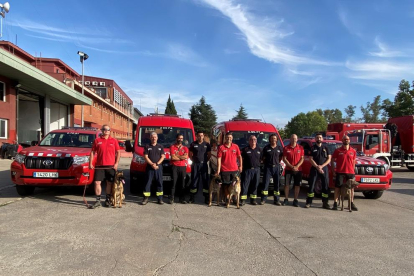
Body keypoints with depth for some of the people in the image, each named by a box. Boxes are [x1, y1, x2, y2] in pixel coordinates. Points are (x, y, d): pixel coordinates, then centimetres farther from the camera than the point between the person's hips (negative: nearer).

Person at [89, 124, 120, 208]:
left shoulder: (114, 141, 6)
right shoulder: (97, 140, 7)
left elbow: (118, 153, 6)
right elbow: (92, 152, 7)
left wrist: (116, 163, -3)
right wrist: (90, 163, -1)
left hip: (111, 166, 0)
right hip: (99, 166, 0)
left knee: (110, 183, 7)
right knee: (97, 182, -3)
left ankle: (108, 200, 20)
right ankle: (98, 201, 7)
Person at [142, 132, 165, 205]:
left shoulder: (160, 147, 11)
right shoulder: (147, 147, 7)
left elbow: (163, 157, 5)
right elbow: (146, 157, 0)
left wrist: (157, 164, -9)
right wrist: (152, 164, -12)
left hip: (158, 167, 1)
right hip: (149, 167, -1)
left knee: (159, 182, 2)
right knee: (148, 182, -1)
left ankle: (160, 199, 7)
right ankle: (145, 198, 4)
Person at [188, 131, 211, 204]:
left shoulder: (206, 144, 6)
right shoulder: (193, 144, 4)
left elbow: (209, 154, 12)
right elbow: (190, 154, 11)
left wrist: (206, 160, 5)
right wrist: (194, 160, 3)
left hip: (204, 164, 1)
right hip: (195, 165, 0)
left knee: (205, 181, 1)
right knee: (194, 181, 2)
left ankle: (206, 198, 7)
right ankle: (192, 198, 8)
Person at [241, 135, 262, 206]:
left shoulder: (259, 149, 10)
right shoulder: (245, 149, 1)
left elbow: (261, 159, 17)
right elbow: (241, 158, 3)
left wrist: (258, 165, 7)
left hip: (256, 170, 3)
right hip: (247, 169, -3)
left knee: (255, 185, 8)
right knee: (245, 185, -5)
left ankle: (253, 199, 19)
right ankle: (243, 200, -1)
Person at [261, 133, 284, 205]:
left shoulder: (279, 148, 6)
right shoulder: (266, 148, 1)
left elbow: (281, 156, 15)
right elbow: (263, 157, 7)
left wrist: (278, 162, 6)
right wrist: (265, 163, 1)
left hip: (276, 167, 2)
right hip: (268, 167, -2)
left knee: (277, 184, 6)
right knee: (265, 183, -2)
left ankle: (277, 200, 14)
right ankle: (263, 199, 5)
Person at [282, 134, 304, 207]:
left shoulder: (300, 148, 3)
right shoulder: (286, 148, 0)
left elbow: (302, 159, 0)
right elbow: (284, 159, -3)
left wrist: (297, 166, -14)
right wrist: (292, 167, -13)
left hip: (298, 170, 1)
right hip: (288, 169, -1)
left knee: (297, 185, 3)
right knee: (287, 184, 3)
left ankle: (295, 200, 13)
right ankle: (286, 199, 13)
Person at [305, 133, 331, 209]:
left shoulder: (326, 148, 11)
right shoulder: (312, 148, 6)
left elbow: (329, 159, 4)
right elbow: (311, 159, -1)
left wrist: (322, 166, -10)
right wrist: (317, 167, -15)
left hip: (324, 169, 2)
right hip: (314, 169, -2)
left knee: (326, 186, 2)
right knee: (311, 186, -2)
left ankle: (325, 203, 10)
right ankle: (309, 202, 3)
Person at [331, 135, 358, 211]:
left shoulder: (353, 151, 8)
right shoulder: (338, 151, 0)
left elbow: (353, 162, 14)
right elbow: (332, 161, 3)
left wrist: (353, 172, 7)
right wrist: (333, 171, -3)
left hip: (350, 173, 3)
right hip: (340, 172, -3)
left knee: (351, 188, 9)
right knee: (338, 187, -1)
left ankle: (351, 204, 20)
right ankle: (335, 204, 4)